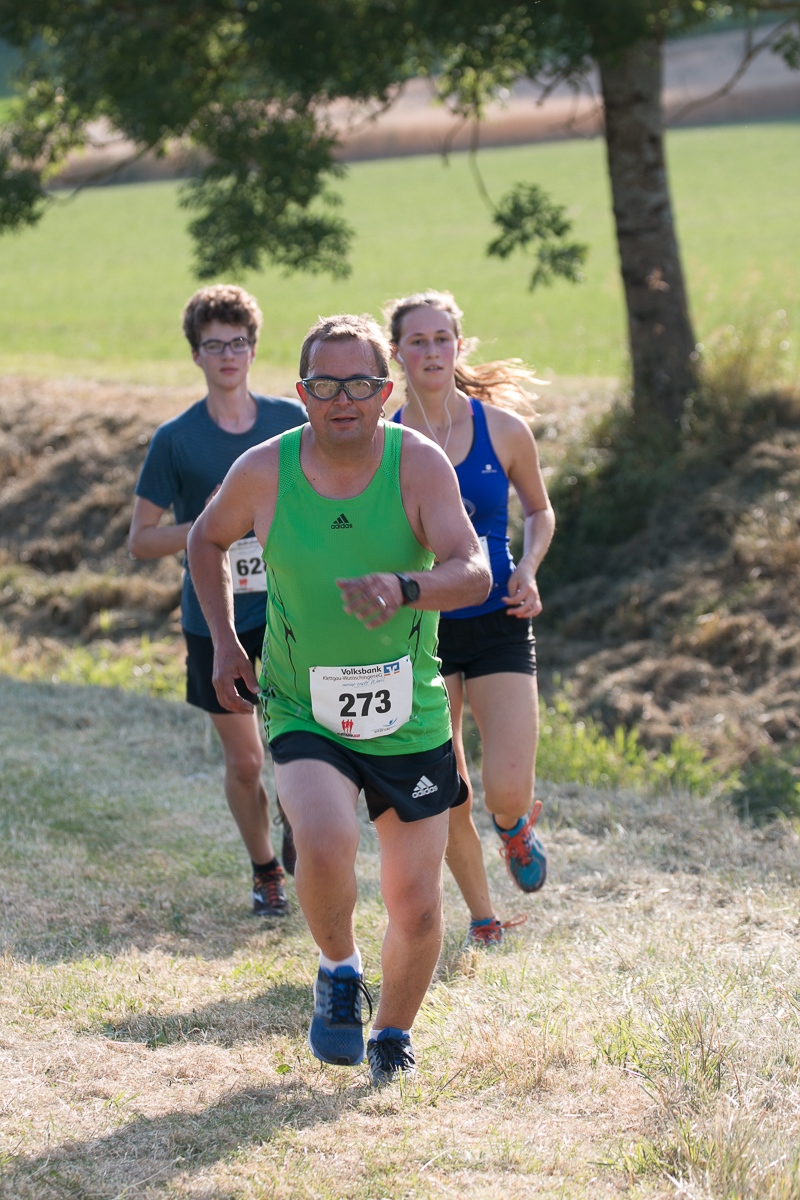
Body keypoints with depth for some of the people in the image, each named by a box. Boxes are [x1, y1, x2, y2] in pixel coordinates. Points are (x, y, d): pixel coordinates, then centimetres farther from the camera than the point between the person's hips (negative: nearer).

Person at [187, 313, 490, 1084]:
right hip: (304, 716, -1)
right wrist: (223, 643, 4)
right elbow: (207, 539, 12)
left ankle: (392, 1035, 35)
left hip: (410, 720, 1)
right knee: (325, 844, -29)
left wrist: (401, 588, -45)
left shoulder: (419, 464, -14)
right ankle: (338, 971, 3)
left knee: (416, 909, 5)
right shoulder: (263, 472, -10)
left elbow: (473, 573, -26)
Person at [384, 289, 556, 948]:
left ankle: (518, 826, 25)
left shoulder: (504, 430, -4)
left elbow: (540, 510, 12)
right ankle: (483, 916, 25)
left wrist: (528, 569, -6)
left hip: (497, 626, -1)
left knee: (508, 791, -13)